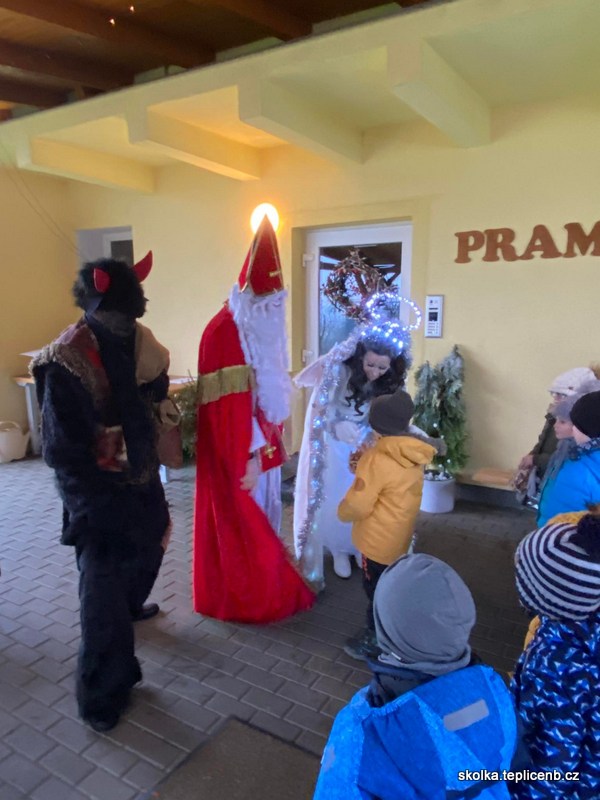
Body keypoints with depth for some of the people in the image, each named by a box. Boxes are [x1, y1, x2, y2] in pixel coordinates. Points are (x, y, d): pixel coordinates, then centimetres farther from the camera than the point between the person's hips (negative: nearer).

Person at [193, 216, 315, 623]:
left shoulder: (262, 329, 9)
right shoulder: (224, 332, -20)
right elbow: (231, 403, -24)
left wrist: (268, 445, 11)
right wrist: (251, 457, -22)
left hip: (261, 445, 9)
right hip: (238, 452, -9)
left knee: (262, 516, 19)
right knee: (243, 523, 5)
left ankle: (263, 583, 37)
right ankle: (246, 598, 23)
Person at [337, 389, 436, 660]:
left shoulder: (377, 459, -28)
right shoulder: (413, 454, -3)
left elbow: (358, 505, -25)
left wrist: (342, 511, -4)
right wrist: (364, 466, 3)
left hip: (379, 540, -8)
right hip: (399, 536, 8)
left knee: (376, 589, 10)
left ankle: (374, 639, 26)